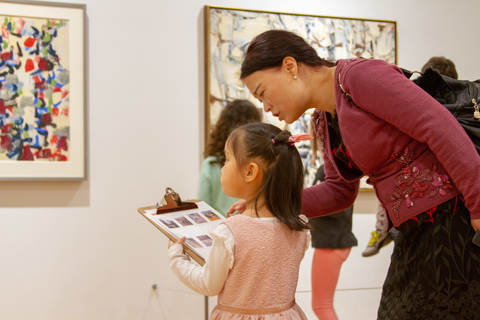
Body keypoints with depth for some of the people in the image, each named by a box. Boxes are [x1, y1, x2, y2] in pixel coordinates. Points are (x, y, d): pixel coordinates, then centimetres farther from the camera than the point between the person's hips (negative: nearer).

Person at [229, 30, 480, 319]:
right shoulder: (324, 122, 13)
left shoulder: (361, 75, -15)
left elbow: (443, 129, -21)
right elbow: (340, 191, 18)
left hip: (454, 218, -9)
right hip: (414, 236, 9)